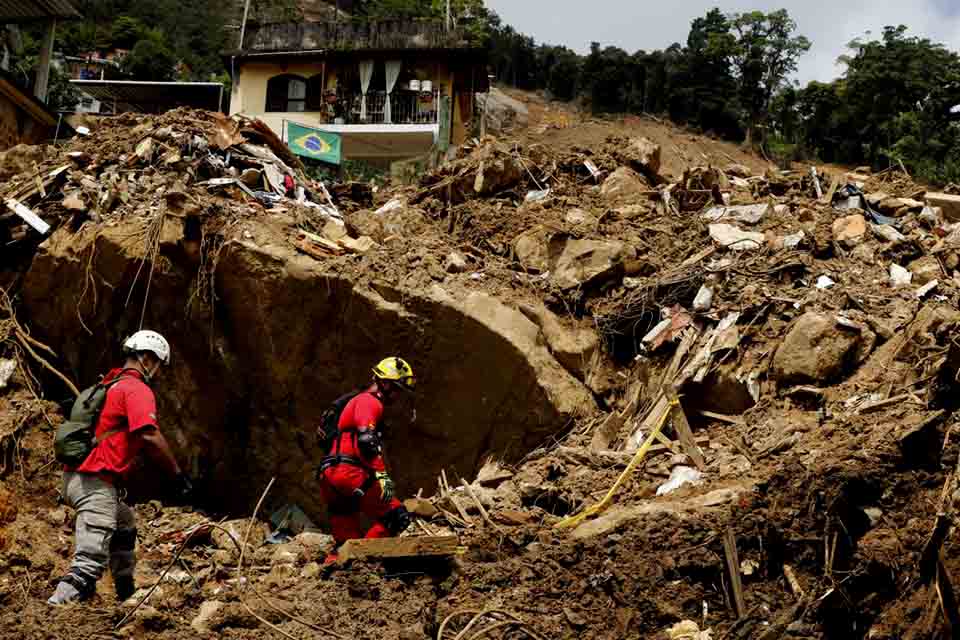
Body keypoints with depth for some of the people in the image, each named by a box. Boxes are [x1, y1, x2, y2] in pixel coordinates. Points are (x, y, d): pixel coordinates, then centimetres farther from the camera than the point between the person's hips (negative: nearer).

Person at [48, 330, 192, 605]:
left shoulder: (110, 384, 20)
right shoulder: (137, 389, -9)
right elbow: (150, 436, -22)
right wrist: (178, 474, -15)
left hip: (75, 476, 11)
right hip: (95, 482, -11)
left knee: (125, 525, 32)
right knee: (90, 561, -16)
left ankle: (127, 595, 42)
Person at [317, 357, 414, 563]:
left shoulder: (359, 401, 30)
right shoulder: (370, 402, -4)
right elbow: (367, 441, -20)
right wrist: (382, 476, -24)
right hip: (348, 472, -10)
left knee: (347, 543, 13)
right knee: (397, 517, -11)